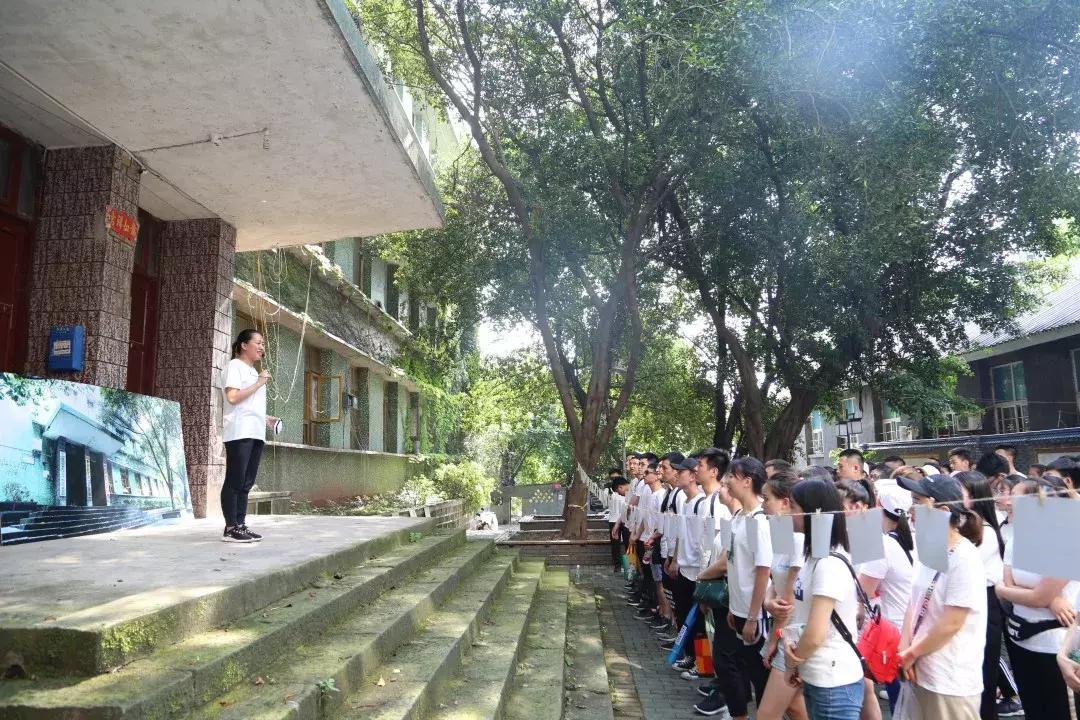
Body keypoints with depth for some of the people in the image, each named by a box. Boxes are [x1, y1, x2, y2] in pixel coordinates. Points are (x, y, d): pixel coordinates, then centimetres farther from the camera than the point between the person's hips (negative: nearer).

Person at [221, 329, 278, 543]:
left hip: (255, 432, 8)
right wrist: (259, 383, -10)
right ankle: (230, 528, -4)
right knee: (235, 481, -7)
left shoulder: (253, 371, 23)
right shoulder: (235, 365, -2)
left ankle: (240, 525, 11)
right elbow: (232, 397, -14)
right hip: (239, 432, -8)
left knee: (246, 483, 7)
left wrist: (265, 418, 16)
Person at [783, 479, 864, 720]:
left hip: (834, 684, -9)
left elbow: (815, 634, -24)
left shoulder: (830, 563, -22)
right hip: (816, 678, 9)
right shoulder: (815, 556, 7)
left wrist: (793, 659, -6)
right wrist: (794, 649, -1)